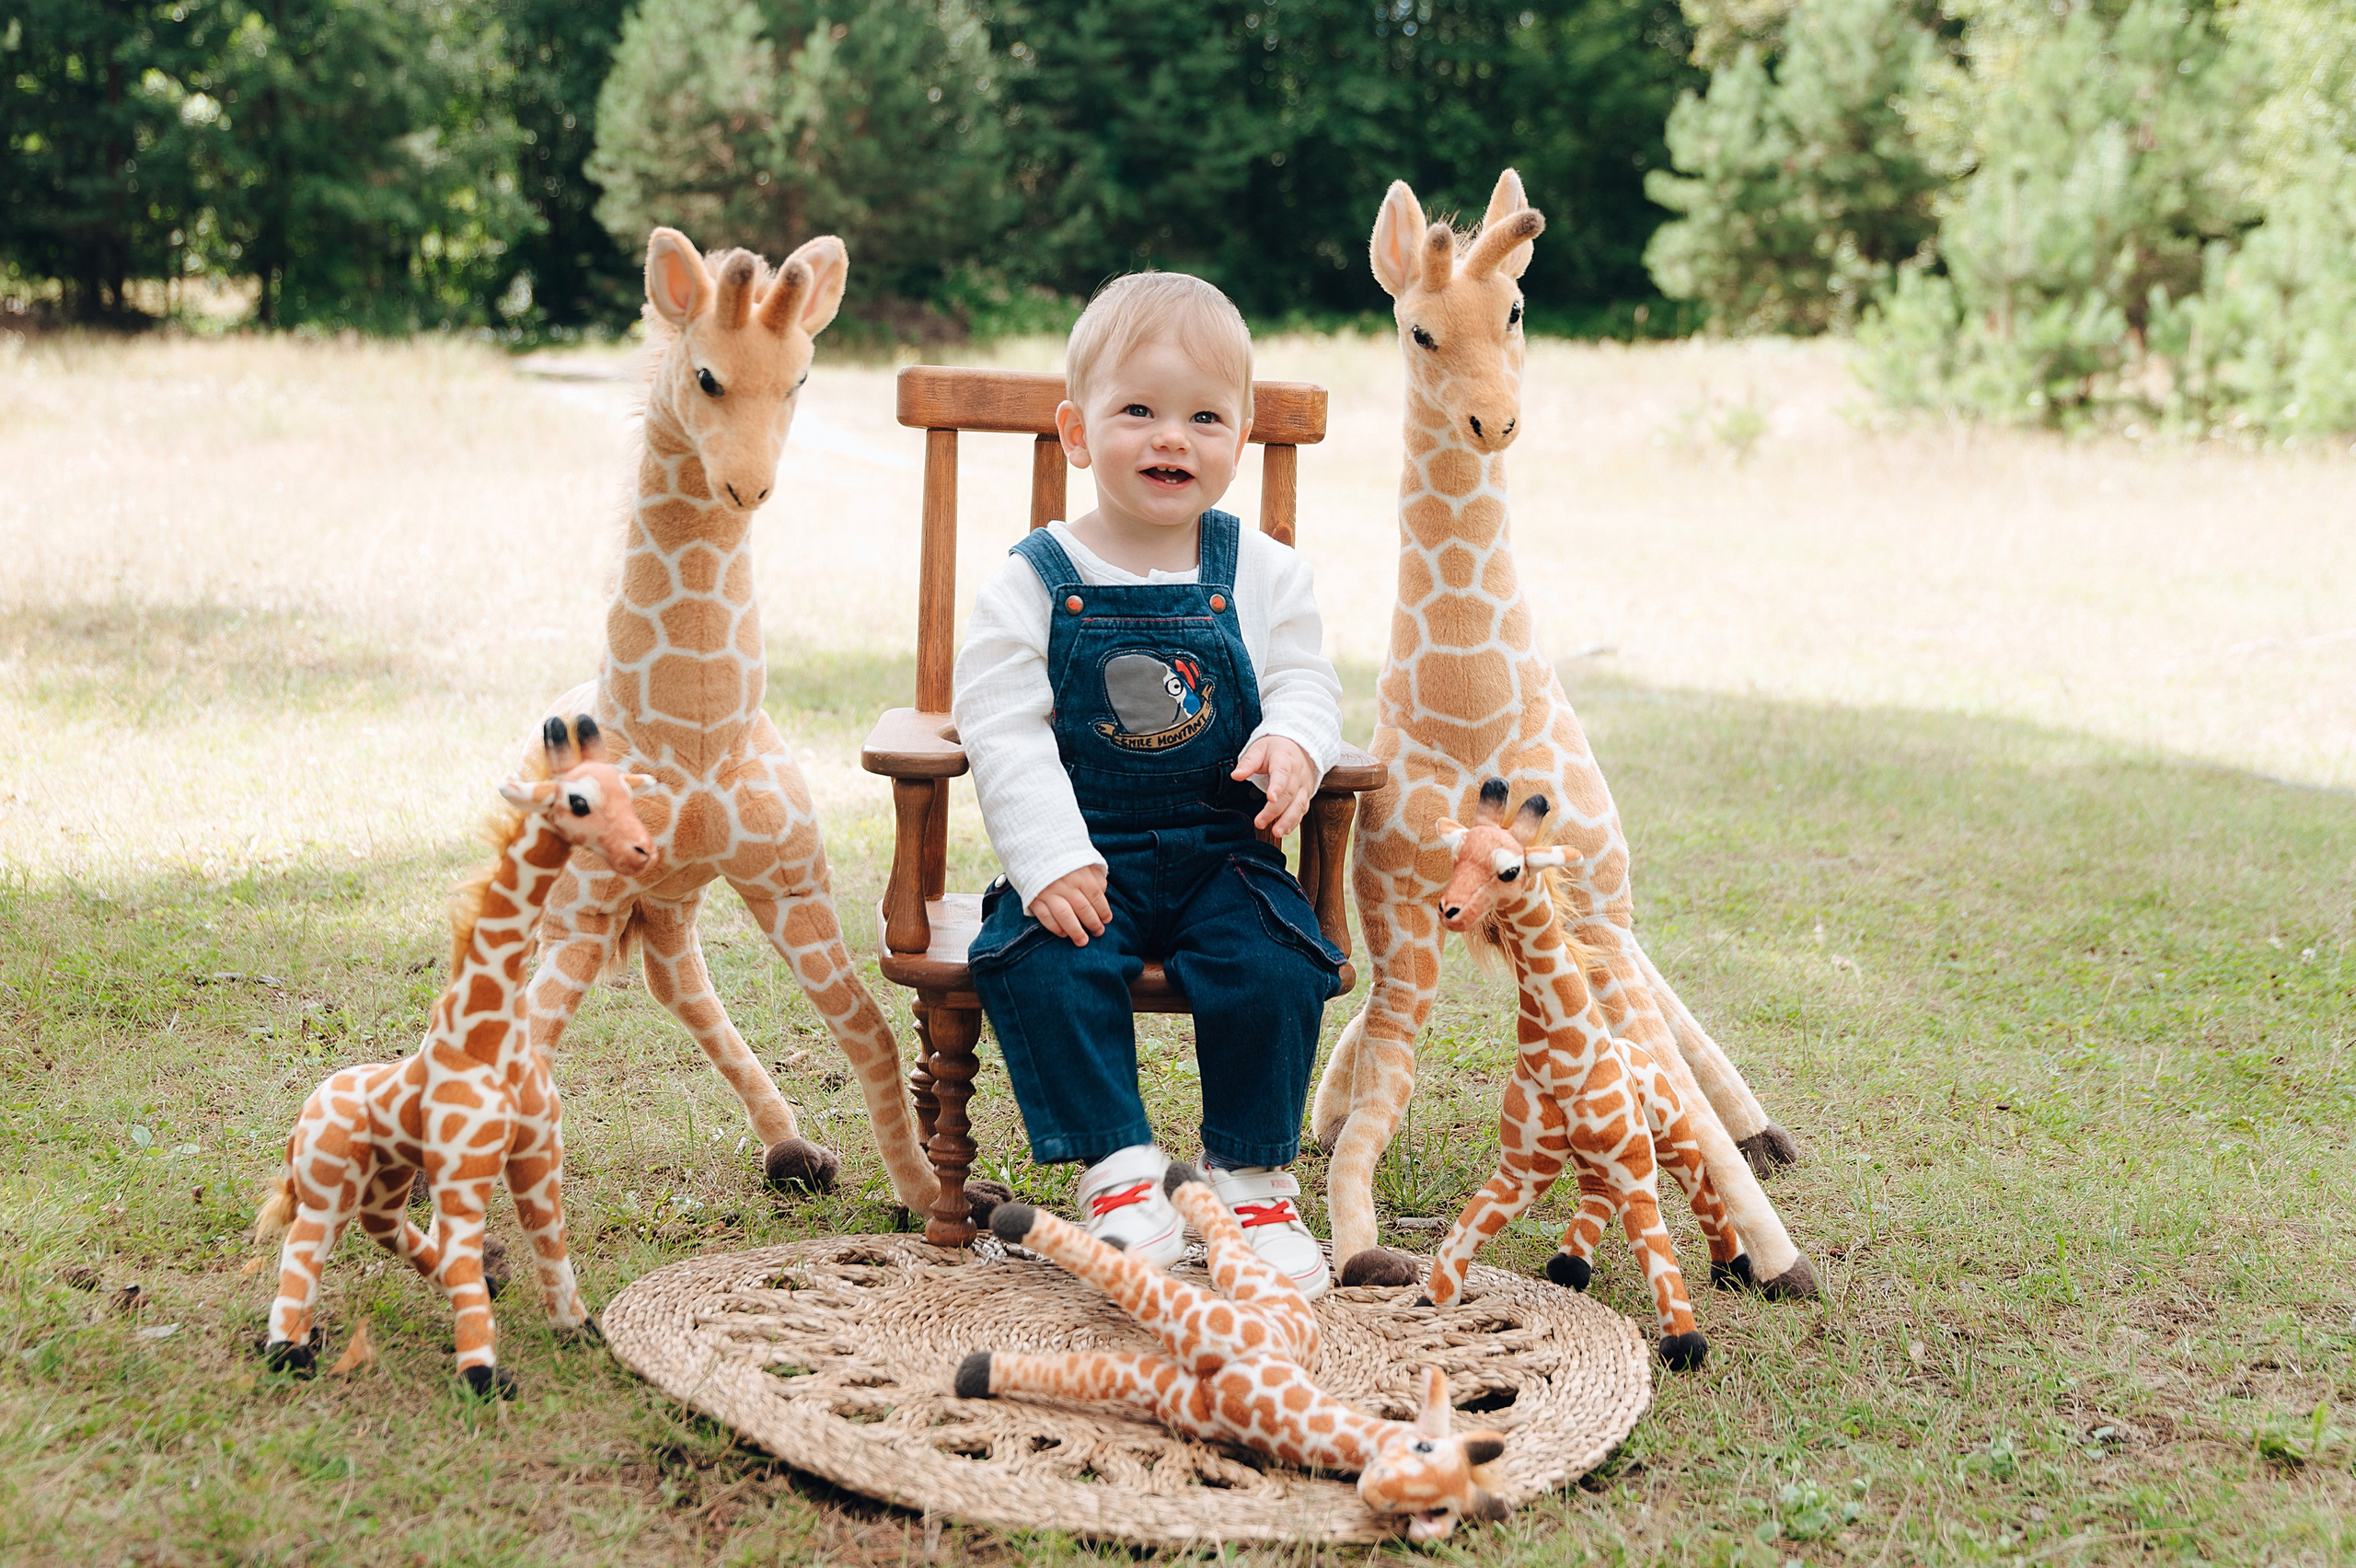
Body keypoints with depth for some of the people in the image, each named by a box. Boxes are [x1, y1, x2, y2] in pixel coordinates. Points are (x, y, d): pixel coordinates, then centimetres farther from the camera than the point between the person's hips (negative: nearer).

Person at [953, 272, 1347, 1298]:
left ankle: (1251, 1174, -1)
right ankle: (1119, 1173, -14)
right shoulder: (1032, 584, -3)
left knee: (1276, 964, -23)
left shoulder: (1263, 574, 5)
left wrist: (1292, 742, -19)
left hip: (1223, 853, 1)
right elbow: (1005, 732, -9)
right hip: (1083, 856, -1)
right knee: (1041, 962, -28)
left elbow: (1305, 684, 7)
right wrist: (1052, 860, -21)